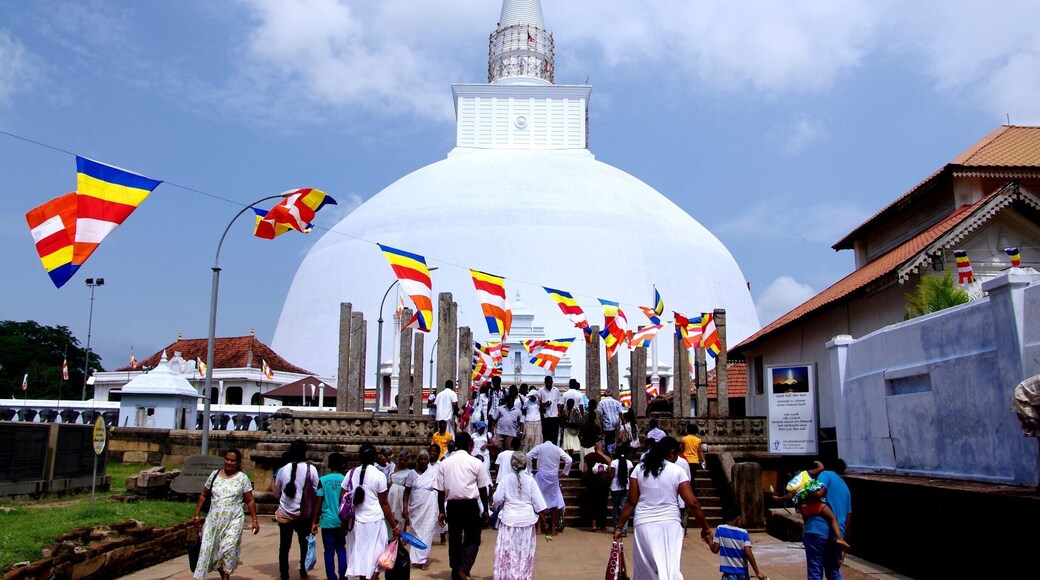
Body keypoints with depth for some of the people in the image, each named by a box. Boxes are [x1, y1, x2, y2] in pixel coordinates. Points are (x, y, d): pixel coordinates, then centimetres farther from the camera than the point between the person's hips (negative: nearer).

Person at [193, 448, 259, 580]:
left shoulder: (242, 478, -2)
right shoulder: (215, 475, 5)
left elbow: (250, 501, -1)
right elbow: (203, 495, 13)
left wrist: (255, 521, -4)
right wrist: (196, 515, 8)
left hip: (234, 520, -3)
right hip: (214, 520, 3)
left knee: (228, 548, -17)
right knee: (211, 549, 5)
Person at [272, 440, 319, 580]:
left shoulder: (283, 470, -1)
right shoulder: (311, 469, -8)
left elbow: (276, 493, 9)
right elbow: (316, 492, -5)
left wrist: (273, 485, 30)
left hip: (285, 514, 1)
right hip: (304, 514, -1)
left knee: (284, 546, 9)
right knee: (304, 544, 18)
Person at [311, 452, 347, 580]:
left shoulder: (322, 480, -4)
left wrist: (314, 522, 3)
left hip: (327, 521, -1)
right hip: (341, 521, 1)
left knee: (329, 551, 6)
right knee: (341, 549, 15)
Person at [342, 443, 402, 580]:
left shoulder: (351, 473, 2)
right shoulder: (379, 475, -8)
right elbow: (384, 504, -7)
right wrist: (394, 526, 0)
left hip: (356, 521, 4)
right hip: (375, 522, -4)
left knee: (360, 554, 14)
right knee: (375, 555, 7)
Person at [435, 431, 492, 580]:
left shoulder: (445, 463, 3)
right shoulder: (476, 462, -4)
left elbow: (440, 490, 3)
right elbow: (483, 489, 1)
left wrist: (442, 511, 12)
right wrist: (485, 510, 11)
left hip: (452, 505, 3)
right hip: (471, 505, -3)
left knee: (454, 540, 13)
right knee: (472, 539, 9)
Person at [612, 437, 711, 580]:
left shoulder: (640, 469, 4)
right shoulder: (677, 471, -1)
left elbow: (631, 502, 0)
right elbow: (693, 503, -5)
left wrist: (619, 527, 4)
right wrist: (705, 528, 4)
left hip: (644, 525, 2)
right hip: (669, 524, -2)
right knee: (670, 568, 0)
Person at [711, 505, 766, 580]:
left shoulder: (720, 529, -3)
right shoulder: (743, 533, -4)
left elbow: (715, 550, -3)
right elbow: (748, 553, -13)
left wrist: (710, 540, 16)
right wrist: (757, 572, -9)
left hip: (729, 574, -2)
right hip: (743, 573, 2)